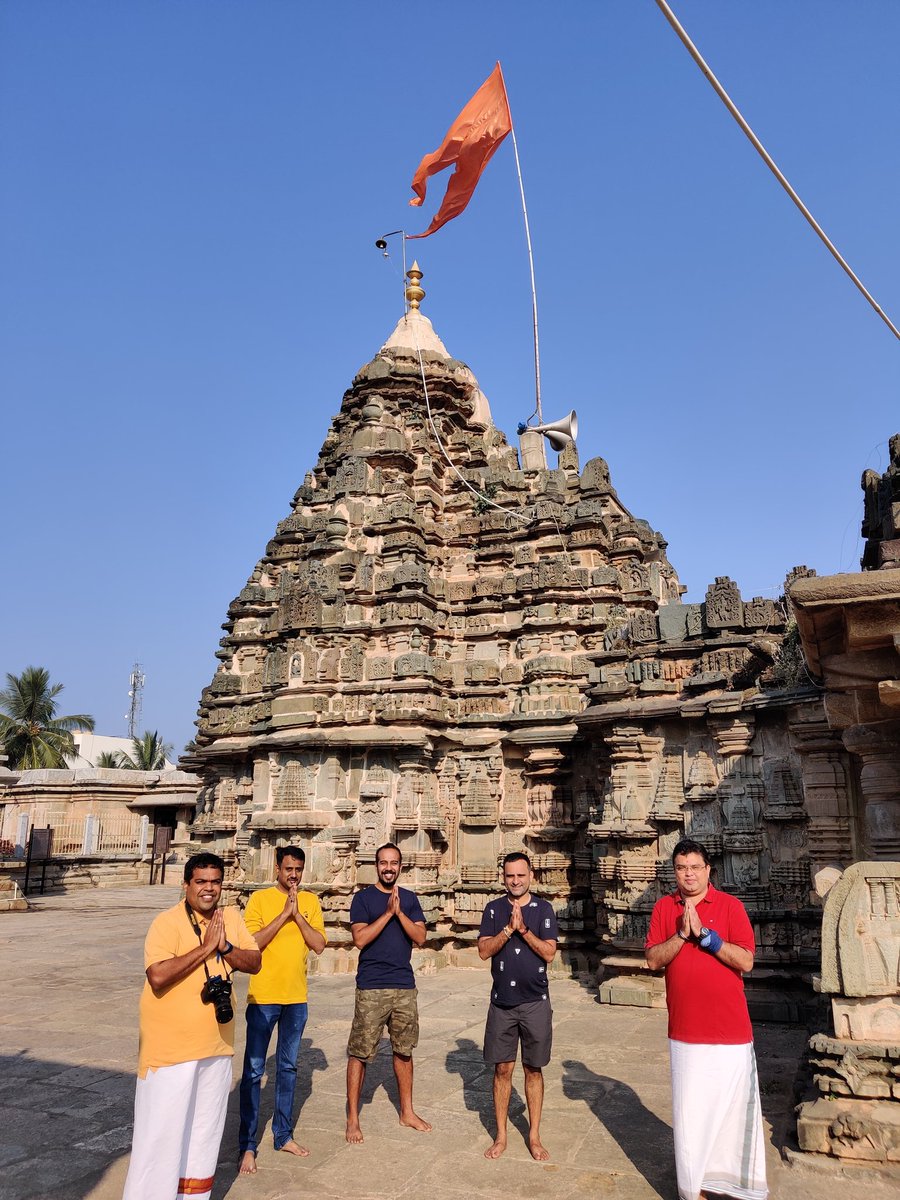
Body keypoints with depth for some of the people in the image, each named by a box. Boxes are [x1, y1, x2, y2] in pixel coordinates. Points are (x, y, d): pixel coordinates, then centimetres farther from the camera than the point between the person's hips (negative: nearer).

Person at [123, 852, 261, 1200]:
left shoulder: (231, 918, 3)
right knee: (162, 1133, 0)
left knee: (205, 1132, 18)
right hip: (171, 1046, -6)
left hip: (216, 1045, 6)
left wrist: (225, 948, -16)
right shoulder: (167, 922, -16)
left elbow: (254, 962, 2)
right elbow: (158, 976, -27)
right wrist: (205, 947, -24)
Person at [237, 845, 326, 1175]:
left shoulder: (310, 901, 3)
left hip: (296, 998, 4)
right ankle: (247, 1146, 12)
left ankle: (283, 1135, 29)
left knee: (288, 1067, 15)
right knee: (253, 1071, 2)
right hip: (263, 997, -4)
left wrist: (298, 915, -15)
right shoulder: (260, 899, -7)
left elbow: (319, 945, -5)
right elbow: (252, 943, -16)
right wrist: (284, 914, -20)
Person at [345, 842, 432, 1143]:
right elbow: (360, 939, -13)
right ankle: (352, 1118, 14)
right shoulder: (363, 898, -3)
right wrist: (388, 913, -18)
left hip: (404, 986, 4)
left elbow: (420, 937, -2)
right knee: (359, 1053, 0)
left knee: (403, 1050, 14)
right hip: (371, 988, -4)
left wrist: (399, 912, -13)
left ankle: (407, 1112, 28)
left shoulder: (409, 899, 8)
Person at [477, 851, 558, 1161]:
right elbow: (484, 950, -7)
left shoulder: (543, 909, -2)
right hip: (502, 1002, 1)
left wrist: (523, 929, -18)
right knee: (502, 1069, 7)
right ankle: (501, 1136, 20)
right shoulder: (494, 909, 1)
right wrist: (509, 929, -19)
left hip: (535, 1002, -1)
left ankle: (534, 1136, 22)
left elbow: (549, 953, -9)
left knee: (533, 1069, 9)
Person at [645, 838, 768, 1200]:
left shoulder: (730, 905, -4)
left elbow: (746, 961, -12)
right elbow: (653, 960, -3)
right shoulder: (664, 907, 3)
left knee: (731, 1105, 7)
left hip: (730, 1030, -2)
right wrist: (681, 934, -17)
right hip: (684, 1031, 2)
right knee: (688, 1111, 8)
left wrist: (704, 933, -19)